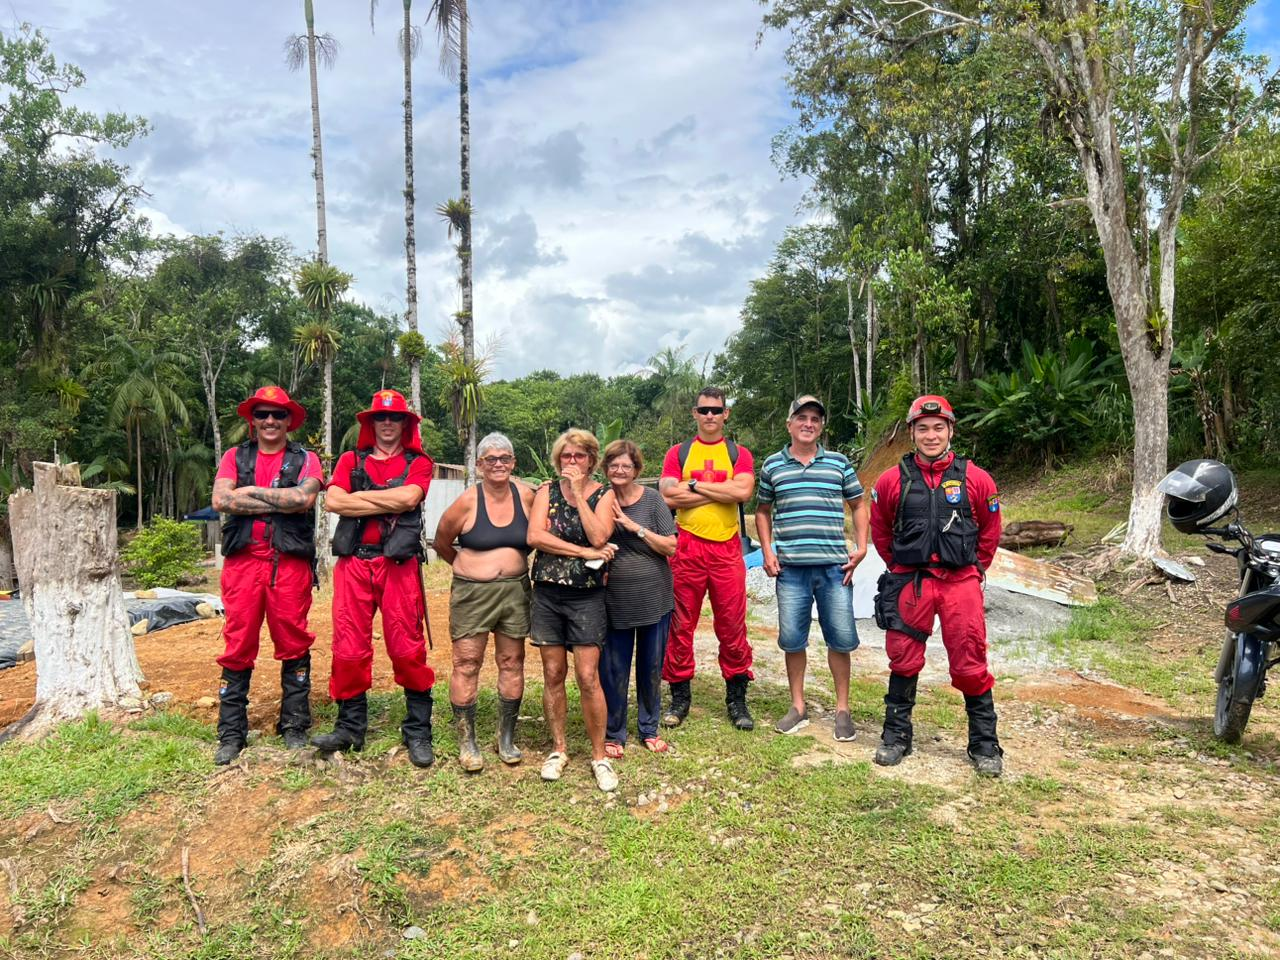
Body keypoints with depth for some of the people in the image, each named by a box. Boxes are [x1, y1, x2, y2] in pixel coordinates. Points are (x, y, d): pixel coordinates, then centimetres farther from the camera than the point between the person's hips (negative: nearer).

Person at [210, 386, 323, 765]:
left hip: (290, 563, -1)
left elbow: (305, 497, -13)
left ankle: (294, 727, 17)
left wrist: (251, 492, -8)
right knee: (237, 647, 4)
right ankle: (231, 734, 15)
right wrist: (280, 502, -8)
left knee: (294, 646, 5)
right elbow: (220, 499, -5)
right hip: (243, 560, 1)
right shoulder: (235, 457, 13)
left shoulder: (305, 459, 7)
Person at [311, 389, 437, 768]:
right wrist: (390, 503, -7)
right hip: (353, 562, 2)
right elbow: (333, 501, -3)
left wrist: (359, 495, -4)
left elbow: (409, 496, -12)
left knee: (408, 650, -1)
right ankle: (350, 728, 20)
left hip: (399, 565, -2)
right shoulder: (351, 460, 14)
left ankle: (418, 732, 10)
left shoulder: (417, 463, 9)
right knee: (349, 649, 5)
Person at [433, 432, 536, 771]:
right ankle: (467, 742, 14)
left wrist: (513, 562, 5)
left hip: (515, 590, 3)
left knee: (512, 663, 9)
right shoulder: (467, 501, -9)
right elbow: (441, 542, 5)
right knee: (466, 664, 0)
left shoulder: (527, 496, -3)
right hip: (472, 593, -2)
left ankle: (507, 738, 24)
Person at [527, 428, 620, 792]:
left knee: (588, 678, -4)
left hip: (587, 597, -2)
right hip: (547, 594, 2)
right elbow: (535, 536, -10)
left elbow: (599, 537, -16)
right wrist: (585, 552, -14)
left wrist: (578, 492, -14)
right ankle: (558, 749, 23)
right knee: (553, 674, 8)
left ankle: (599, 755, 11)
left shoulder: (603, 495, 1)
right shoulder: (547, 491, 4)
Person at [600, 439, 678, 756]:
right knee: (613, 670, 6)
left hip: (654, 599, 0)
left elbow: (671, 546, -8)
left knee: (652, 667, 13)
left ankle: (649, 729, 31)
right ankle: (614, 734, 24)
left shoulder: (652, 498, -4)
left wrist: (635, 527, -18)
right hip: (615, 601, 0)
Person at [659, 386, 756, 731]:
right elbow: (668, 495, -7)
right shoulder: (678, 453, 9)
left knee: (732, 626, 4)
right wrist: (721, 492, -7)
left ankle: (737, 698, 17)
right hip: (686, 547, 0)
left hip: (726, 549, 0)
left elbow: (743, 491, -10)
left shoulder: (739, 454, 9)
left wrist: (696, 485, -8)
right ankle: (680, 696, 18)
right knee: (681, 624, 5)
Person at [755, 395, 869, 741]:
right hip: (791, 568, 0)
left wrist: (861, 547, 2)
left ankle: (842, 709, 19)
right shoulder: (773, 465, 7)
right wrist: (767, 551, 5)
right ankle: (798, 708, 22)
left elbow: (858, 505, 14)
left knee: (841, 638, 3)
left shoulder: (839, 462, 7)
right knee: (791, 638, 6)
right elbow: (762, 511, 16)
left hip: (835, 566, 0)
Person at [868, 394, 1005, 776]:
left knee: (970, 666, 3)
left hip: (961, 582, 0)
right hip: (909, 583, 1)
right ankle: (896, 736, 23)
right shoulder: (892, 480, -1)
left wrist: (972, 569, 12)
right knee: (904, 661, 8)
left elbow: (989, 531, 12)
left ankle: (984, 745, 19)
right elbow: (880, 530, 14)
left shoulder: (976, 479, -1)